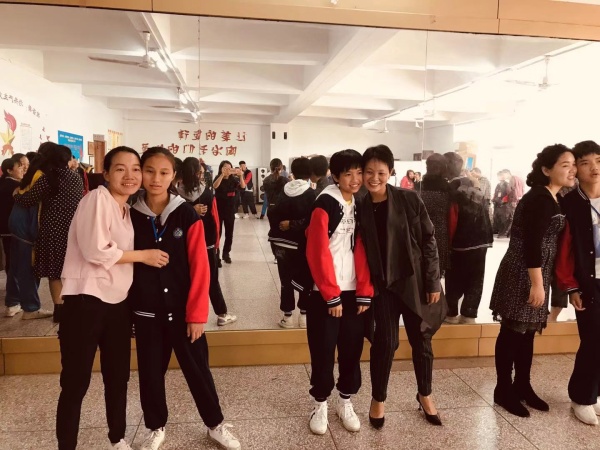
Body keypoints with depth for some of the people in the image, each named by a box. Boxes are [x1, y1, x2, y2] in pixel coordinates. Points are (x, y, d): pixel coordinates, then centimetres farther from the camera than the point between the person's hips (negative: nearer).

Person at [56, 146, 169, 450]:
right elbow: (96, 251, -20)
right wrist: (143, 256, -12)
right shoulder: (97, 198, -11)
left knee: (118, 378, 16)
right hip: (86, 300, -7)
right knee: (76, 382, 1)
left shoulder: (128, 210, 14)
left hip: (118, 302, 8)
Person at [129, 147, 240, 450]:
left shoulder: (187, 215, -8)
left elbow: (199, 267, -9)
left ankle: (215, 425, 31)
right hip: (146, 312, 2)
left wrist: (197, 313, -11)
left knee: (197, 369, 10)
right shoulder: (130, 216, -1)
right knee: (151, 372, 14)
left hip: (183, 310, -2)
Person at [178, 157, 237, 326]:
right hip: (206, 243, -1)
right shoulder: (207, 194, -12)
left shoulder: (177, 194, -8)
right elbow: (214, 220, -7)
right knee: (212, 280, 11)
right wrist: (215, 241, 3)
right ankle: (222, 315, 18)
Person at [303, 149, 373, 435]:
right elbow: (318, 253, -14)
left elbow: (362, 251, 6)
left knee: (352, 349, 12)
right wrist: (331, 295, -14)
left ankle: (345, 402, 30)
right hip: (325, 293, -5)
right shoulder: (324, 205, -10)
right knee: (323, 351, 5)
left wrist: (365, 292, 0)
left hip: (354, 292, 5)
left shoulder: (361, 206, 8)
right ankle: (320, 404, 24)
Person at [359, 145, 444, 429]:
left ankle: (425, 395, 35)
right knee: (385, 340, 2)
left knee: (421, 339, 12)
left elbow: (428, 241, -5)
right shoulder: (361, 209, -2)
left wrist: (433, 282, -7)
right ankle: (378, 399, 24)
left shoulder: (410, 200, -8)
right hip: (382, 284, 1)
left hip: (414, 280, 0)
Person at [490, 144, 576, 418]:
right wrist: (537, 284, -20)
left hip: (536, 273, 10)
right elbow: (532, 243, -21)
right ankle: (503, 390, 13)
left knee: (527, 332, 16)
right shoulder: (539, 198, -17)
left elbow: (547, 242, 15)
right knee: (513, 332, 1)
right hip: (522, 274, -10)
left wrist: (542, 282, 15)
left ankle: (522, 386, 29)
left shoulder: (554, 199, 13)